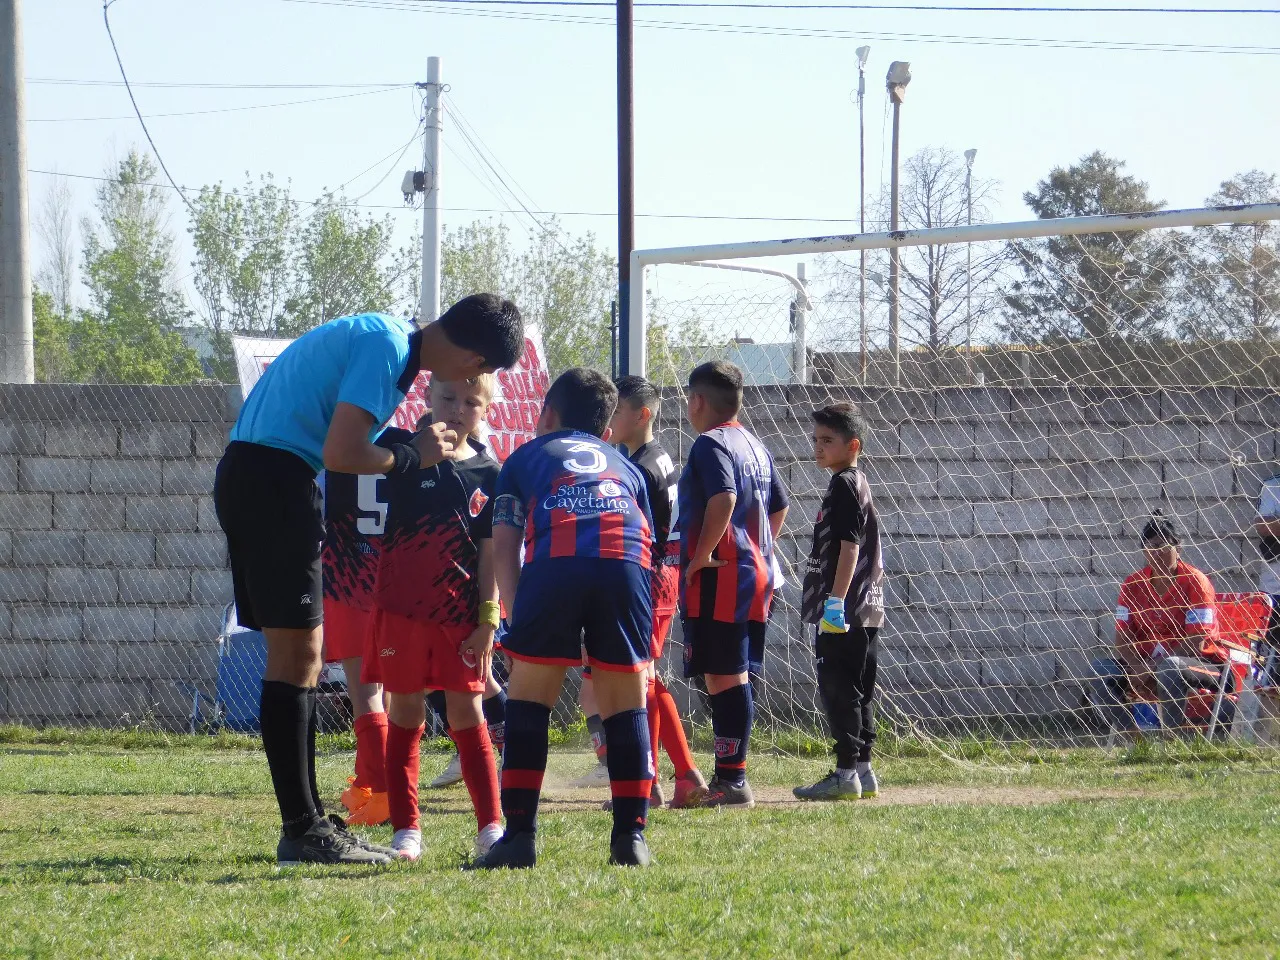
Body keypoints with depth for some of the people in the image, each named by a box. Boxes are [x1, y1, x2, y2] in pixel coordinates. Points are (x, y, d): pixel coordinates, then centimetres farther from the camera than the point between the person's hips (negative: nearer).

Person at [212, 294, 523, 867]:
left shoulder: (391, 337, 16)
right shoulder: (386, 347, -15)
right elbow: (342, 455, -22)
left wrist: (416, 445, 8)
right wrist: (413, 457, -6)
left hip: (249, 476, 10)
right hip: (275, 479, -10)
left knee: (296, 656, 13)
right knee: (296, 656, -8)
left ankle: (307, 822, 17)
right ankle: (302, 830, -6)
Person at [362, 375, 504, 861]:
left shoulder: (488, 474, 3)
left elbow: (490, 555, 3)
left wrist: (487, 620, -2)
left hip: (461, 615, 1)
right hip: (401, 606, 0)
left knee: (466, 713, 3)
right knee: (405, 714, 4)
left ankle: (491, 826, 6)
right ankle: (405, 830, 8)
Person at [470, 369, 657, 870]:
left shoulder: (527, 457, 31)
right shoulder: (625, 466, 37)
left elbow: (504, 548, 18)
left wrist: (516, 618, 17)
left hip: (555, 561, -2)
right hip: (628, 562, 2)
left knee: (528, 697, 10)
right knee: (626, 703, 15)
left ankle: (520, 835, 3)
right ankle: (631, 837, 9)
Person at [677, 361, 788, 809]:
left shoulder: (710, 444, -11)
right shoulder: (755, 446, 17)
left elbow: (723, 499, -26)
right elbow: (778, 506, 23)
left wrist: (701, 556, -19)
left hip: (719, 576, -9)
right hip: (755, 575, 9)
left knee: (723, 678, -9)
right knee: (732, 677, 13)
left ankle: (732, 781, -10)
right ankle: (728, 777, 16)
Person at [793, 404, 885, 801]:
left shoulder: (844, 486, -11)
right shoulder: (857, 484, 18)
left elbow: (850, 547, -19)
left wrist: (835, 602, -22)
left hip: (845, 608, -10)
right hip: (864, 610, 10)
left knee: (839, 688, -9)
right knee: (856, 690, 12)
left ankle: (846, 773, -10)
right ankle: (862, 771, 14)